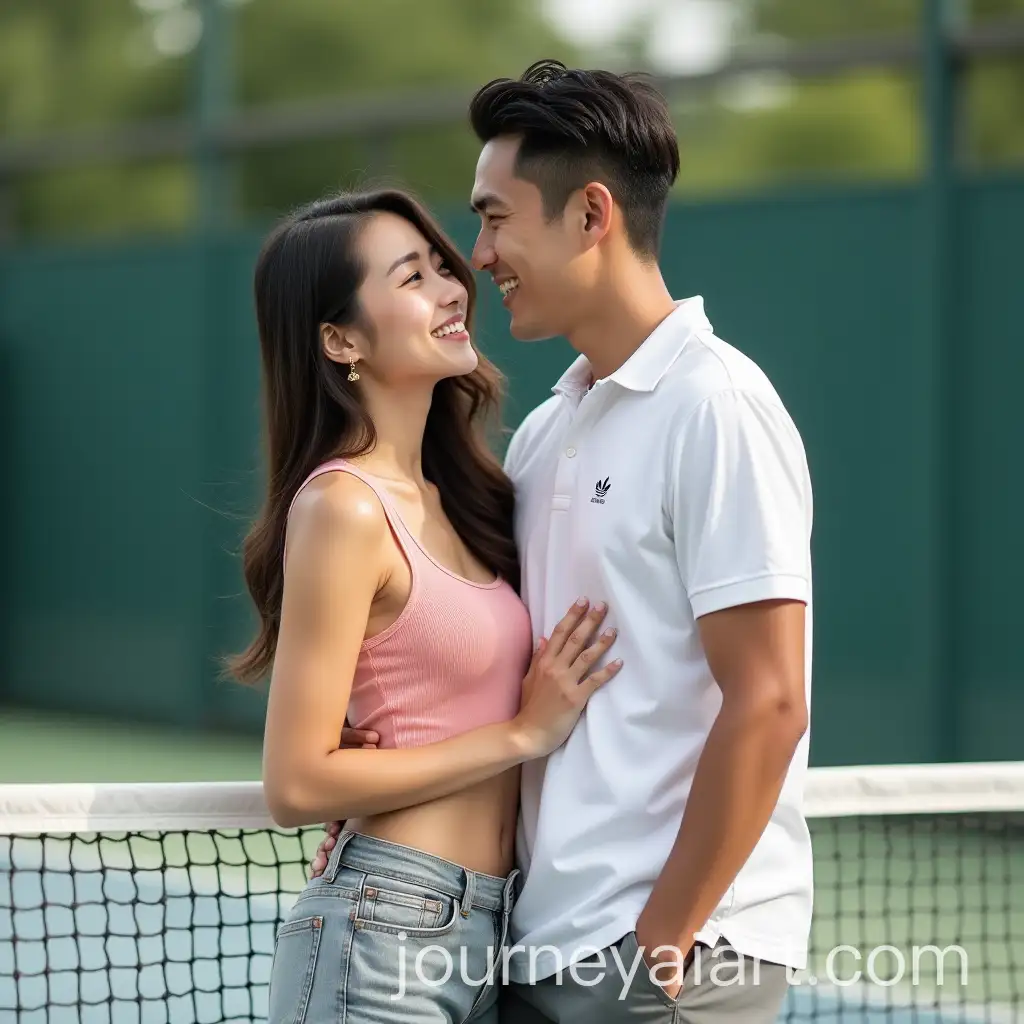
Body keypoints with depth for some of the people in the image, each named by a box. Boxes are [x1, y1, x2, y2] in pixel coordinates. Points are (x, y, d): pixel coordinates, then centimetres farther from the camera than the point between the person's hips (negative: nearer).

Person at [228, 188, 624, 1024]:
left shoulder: (456, 497, 9)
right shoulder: (344, 508, -14)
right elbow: (297, 784, -16)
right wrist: (523, 732, -14)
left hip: (487, 937, 8)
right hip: (383, 936, -8)